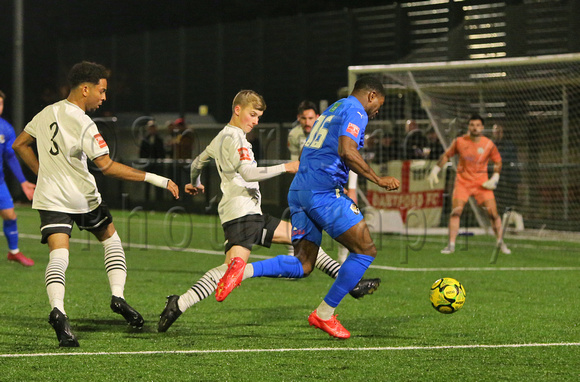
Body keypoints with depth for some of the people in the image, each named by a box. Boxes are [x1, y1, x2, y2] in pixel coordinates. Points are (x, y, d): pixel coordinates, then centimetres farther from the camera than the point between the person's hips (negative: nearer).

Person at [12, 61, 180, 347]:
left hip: (50, 198, 4)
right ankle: (118, 296, 11)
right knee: (111, 239, 21)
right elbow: (108, 167, -19)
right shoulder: (83, 125, -16)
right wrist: (154, 179, -16)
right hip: (82, 197, -4)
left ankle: (57, 309, -32)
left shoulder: (46, 114, 6)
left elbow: (20, 145, 17)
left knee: (58, 256, -8)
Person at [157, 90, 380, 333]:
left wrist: (194, 184, 58)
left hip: (252, 215, 11)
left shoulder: (220, 138, 23)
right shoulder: (233, 137, -9)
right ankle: (180, 304, -28)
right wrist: (285, 168, -20)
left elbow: (197, 163, 38)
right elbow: (247, 173, -23)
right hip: (240, 212, -11)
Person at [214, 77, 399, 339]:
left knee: (303, 265, 5)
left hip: (299, 190, 9)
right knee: (365, 250, 0)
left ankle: (244, 269, -15)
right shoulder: (355, 111, -2)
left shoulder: (331, 111, 27)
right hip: (323, 191, -9)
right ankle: (324, 314, 1)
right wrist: (378, 180, -12)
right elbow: (346, 151, -20)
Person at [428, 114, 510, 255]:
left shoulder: (489, 144, -6)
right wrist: (435, 170, 3)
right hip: (462, 181, 0)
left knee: (493, 213, -4)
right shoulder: (460, 142, -5)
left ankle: (500, 242, 14)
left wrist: (495, 178, -5)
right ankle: (451, 245, -7)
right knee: (455, 212, -13)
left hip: (482, 183, 0)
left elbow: (498, 161, 7)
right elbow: (446, 155, 9)